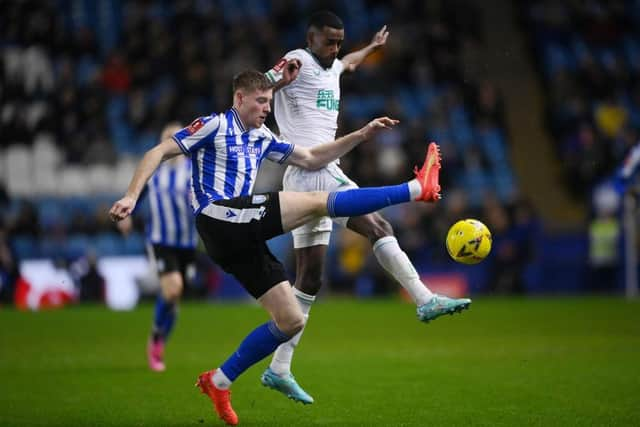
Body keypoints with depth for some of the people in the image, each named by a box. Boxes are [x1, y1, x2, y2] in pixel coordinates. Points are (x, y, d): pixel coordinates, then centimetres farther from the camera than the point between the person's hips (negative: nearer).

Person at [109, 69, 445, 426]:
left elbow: (311, 159, 26)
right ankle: (417, 189, -14)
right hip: (219, 217, -9)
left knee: (291, 321, 4)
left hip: (243, 239, 9)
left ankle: (219, 382, 9)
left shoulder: (262, 138, 23)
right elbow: (159, 152, -3)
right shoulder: (215, 126, 1)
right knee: (319, 201, -14)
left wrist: (362, 135, 17)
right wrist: (132, 197, -16)